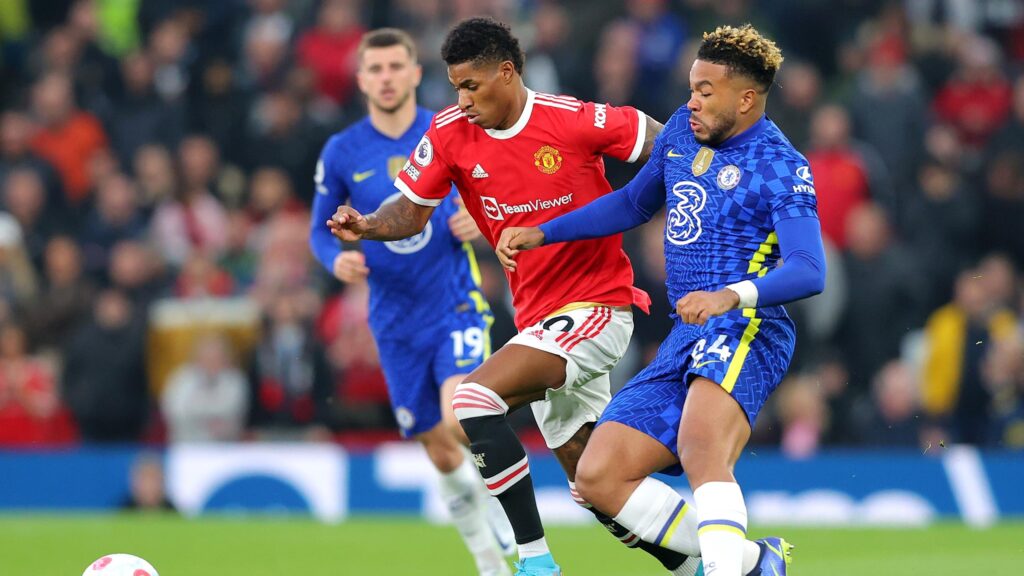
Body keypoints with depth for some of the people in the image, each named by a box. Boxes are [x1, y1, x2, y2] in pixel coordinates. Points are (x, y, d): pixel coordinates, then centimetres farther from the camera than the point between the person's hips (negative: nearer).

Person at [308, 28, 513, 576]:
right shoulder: (341, 153, 0)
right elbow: (321, 228, 9)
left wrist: (480, 219, -14)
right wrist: (337, 260, -13)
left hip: (457, 305, -2)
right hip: (397, 321, 2)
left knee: (460, 421, -28)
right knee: (442, 455, 7)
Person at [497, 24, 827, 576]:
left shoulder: (780, 167, -8)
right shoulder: (683, 129, 14)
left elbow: (809, 270, -20)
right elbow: (635, 202, 32)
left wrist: (732, 296, -38)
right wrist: (540, 234, 25)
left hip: (746, 330, -8)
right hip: (684, 342, 8)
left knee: (702, 451, -37)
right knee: (597, 478, -2)